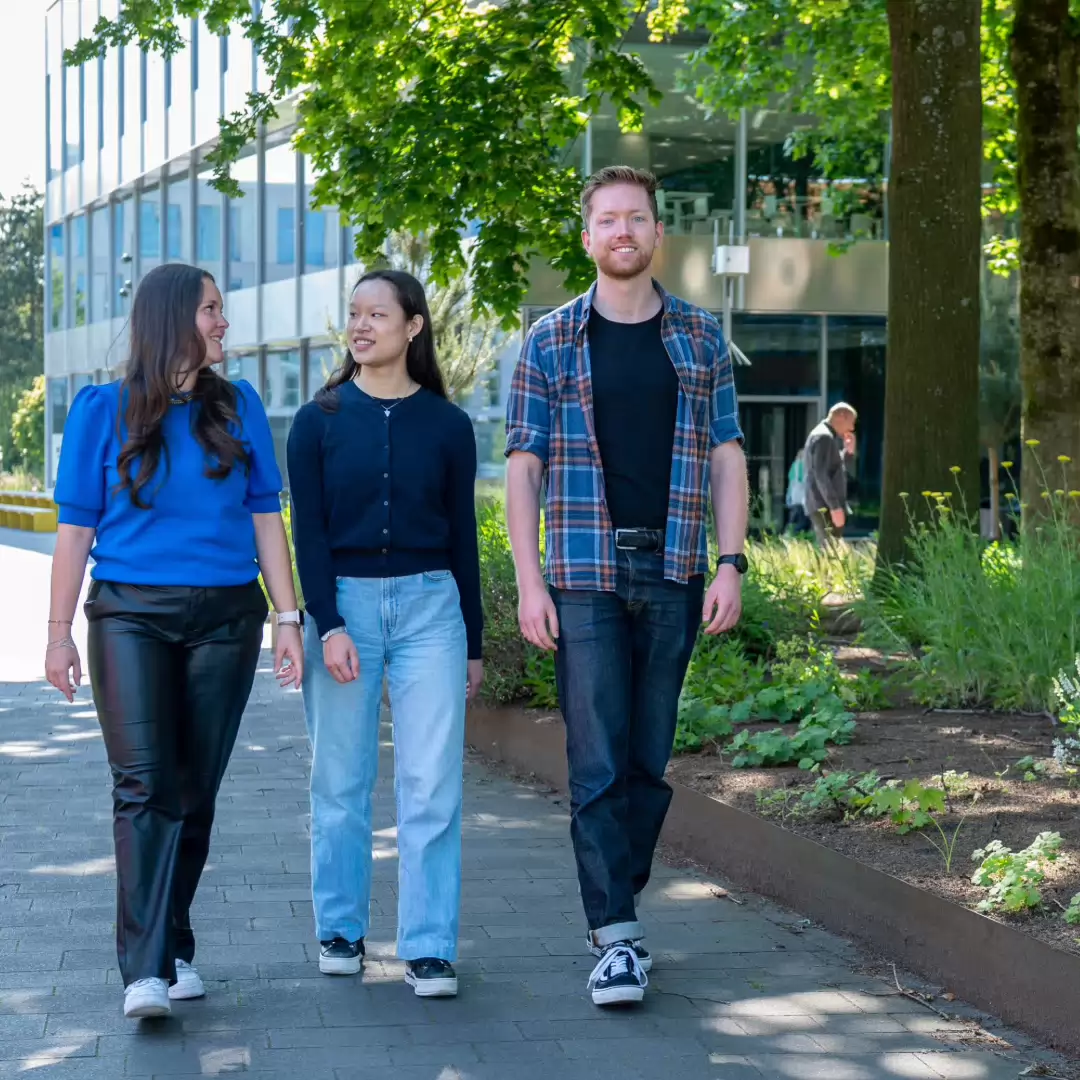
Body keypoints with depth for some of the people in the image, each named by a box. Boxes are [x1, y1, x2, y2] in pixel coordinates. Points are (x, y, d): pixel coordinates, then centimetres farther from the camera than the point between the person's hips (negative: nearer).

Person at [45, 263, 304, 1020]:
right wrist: (60, 632, 0)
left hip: (225, 617, 3)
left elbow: (265, 518, 9)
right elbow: (76, 527, 3)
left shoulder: (237, 407, 8)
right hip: (131, 615, -2)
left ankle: (173, 950, 18)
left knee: (195, 790, 6)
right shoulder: (104, 410, 2)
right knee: (143, 786, -13)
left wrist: (287, 618, 2)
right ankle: (146, 971, -17)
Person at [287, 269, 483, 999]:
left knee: (431, 785, -5)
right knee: (341, 783, 6)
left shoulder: (447, 425, 5)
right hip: (343, 603, 0)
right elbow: (308, 531, -1)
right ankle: (340, 931, 20)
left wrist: (475, 643, 9)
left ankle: (430, 949, 0)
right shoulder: (320, 421, 3)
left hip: (429, 606, 0)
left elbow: (463, 536, 9)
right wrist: (328, 625, -12)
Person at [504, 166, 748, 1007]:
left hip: (674, 574, 2)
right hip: (586, 574, -2)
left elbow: (727, 457, 8)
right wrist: (529, 580, -5)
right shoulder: (551, 342, 4)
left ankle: (615, 905, 20)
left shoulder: (701, 337, 9)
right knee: (598, 760, -7)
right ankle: (617, 937, -7)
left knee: (650, 757, 7)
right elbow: (523, 465, 3)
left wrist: (731, 564, -2)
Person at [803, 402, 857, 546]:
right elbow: (821, 475, -20)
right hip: (825, 508, -11)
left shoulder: (827, 437, 21)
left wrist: (848, 451, 14)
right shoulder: (824, 437, -11)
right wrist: (835, 507, -24)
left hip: (827, 507, 11)